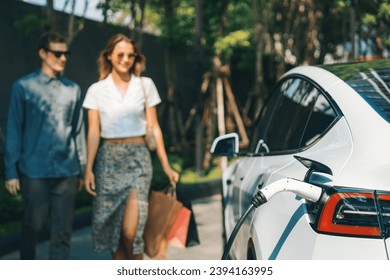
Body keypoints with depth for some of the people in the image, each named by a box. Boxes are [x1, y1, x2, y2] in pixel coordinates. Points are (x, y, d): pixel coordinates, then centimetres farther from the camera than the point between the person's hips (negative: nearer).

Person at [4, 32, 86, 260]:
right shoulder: (24, 86, -2)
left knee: (63, 231, 3)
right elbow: (14, 131, -1)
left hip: (67, 172, 2)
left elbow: (78, 131, 11)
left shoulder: (73, 89, 8)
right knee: (33, 226, 11)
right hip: (34, 171, -2)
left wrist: (81, 169, 11)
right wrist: (12, 171, -3)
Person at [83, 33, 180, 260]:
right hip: (108, 159, 1)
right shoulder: (97, 90, 4)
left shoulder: (146, 85, 4)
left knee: (130, 230, -13)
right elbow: (94, 132, 3)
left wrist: (166, 166, 3)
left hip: (138, 158, -1)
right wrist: (89, 169, -5)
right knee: (113, 228, 5)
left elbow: (154, 128, 6)